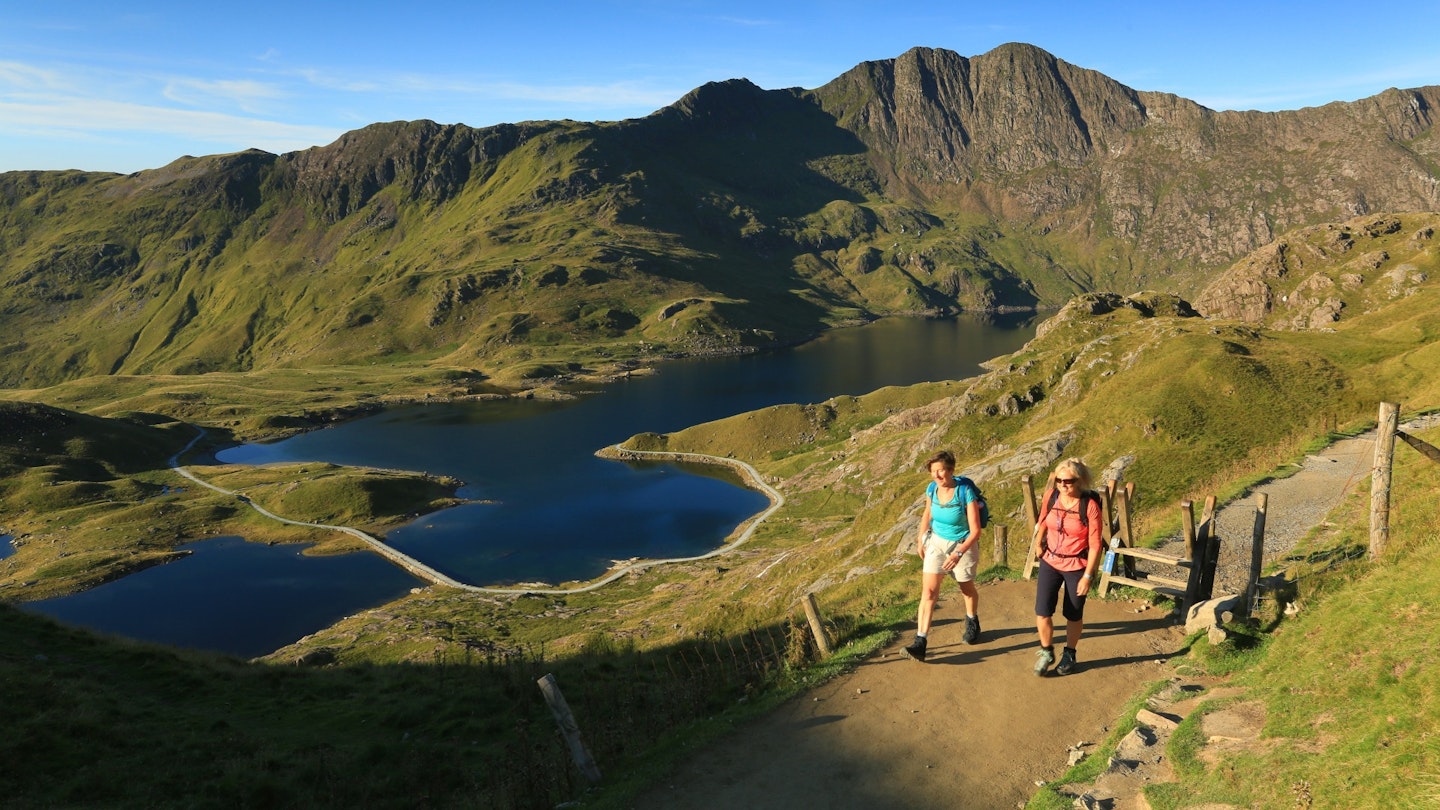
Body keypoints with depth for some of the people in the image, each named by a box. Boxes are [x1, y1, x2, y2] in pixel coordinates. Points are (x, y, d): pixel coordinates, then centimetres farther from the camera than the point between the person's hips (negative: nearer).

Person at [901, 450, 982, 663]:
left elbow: (975, 530, -24)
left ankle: (972, 622, 51)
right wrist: (921, 540, 11)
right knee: (928, 591, -8)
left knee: (967, 589, 21)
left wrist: (959, 553, -34)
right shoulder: (931, 489, -11)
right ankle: (920, 643, -11)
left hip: (963, 545, -3)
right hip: (937, 542, 3)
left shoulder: (966, 493, -26)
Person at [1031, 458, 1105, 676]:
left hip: (1077, 566, -3)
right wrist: (1040, 545, 20)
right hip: (1050, 562, 3)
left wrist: (1087, 576, -15)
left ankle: (1069, 654, 36)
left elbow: (1095, 544, -16)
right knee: (1042, 612, -2)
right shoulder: (1050, 496, -9)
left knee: (1073, 614, 13)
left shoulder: (1089, 506, -20)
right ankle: (1046, 652, 23)